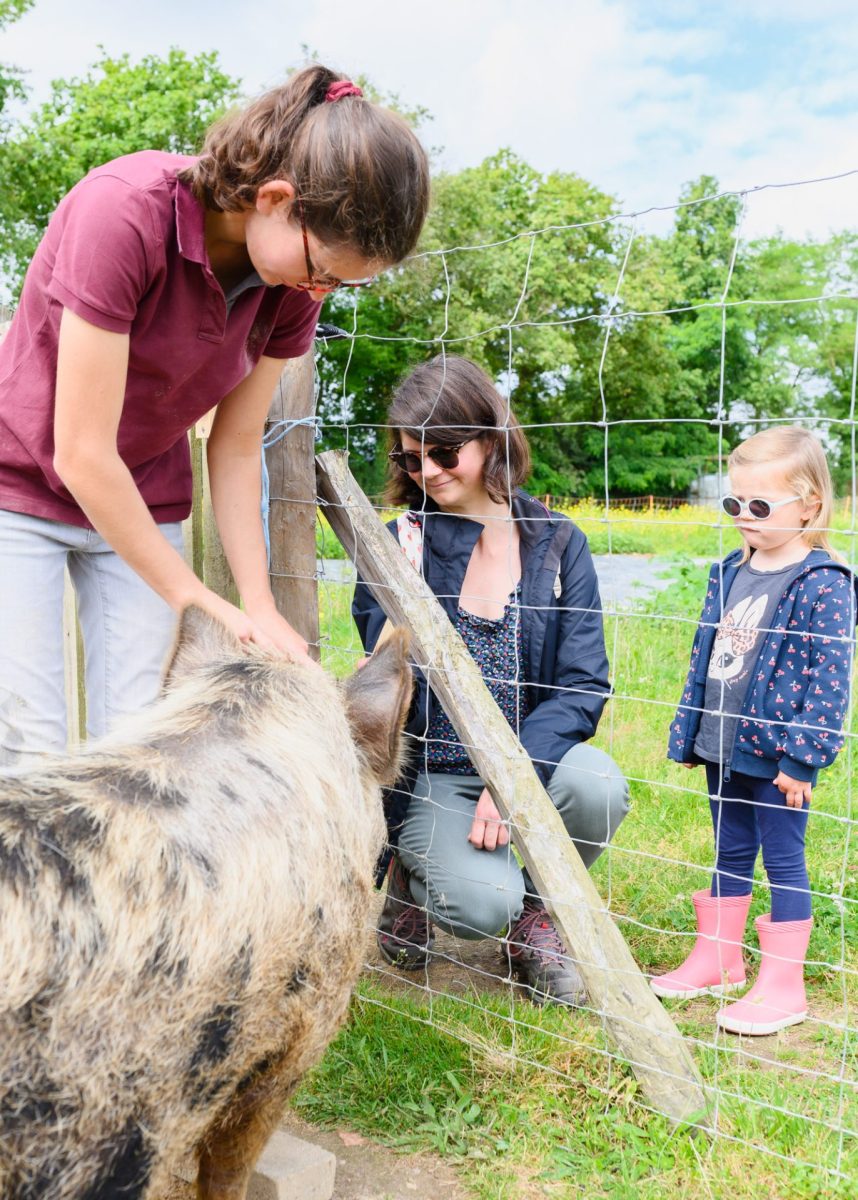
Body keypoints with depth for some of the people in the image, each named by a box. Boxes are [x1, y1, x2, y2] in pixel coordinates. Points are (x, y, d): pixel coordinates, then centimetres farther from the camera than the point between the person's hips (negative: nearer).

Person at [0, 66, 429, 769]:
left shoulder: (296, 286, -12)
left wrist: (259, 607, -13)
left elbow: (235, 449, -4)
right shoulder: (125, 211, -29)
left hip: (143, 505, 5)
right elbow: (81, 454, -27)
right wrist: (196, 600, -21)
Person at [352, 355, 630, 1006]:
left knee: (598, 784, -30)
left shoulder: (558, 544, -1)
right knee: (483, 904, -27)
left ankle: (538, 912, 2)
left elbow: (585, 683, -8)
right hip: (429, 774, -2)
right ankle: (411, 877, 11)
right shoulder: (402, 546, -3)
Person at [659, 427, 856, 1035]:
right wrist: (688, 733, 15)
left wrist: (801, 755, -18)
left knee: (783, 861, 4)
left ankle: (783, 986, 16)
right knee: (731, 855, 19)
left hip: (778, 754, -7)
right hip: (723, 747, 7)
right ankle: (717, 961, 33)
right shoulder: (729, 574, 8)